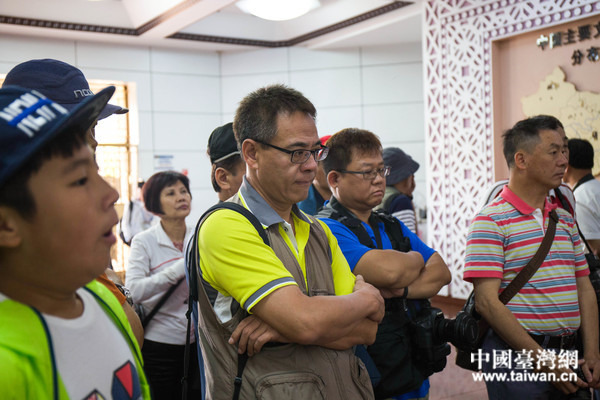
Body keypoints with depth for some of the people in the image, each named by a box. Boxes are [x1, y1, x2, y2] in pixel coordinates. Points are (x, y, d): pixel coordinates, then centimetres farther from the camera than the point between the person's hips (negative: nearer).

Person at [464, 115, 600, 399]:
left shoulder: (565, 219, 12)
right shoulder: (491, 221, -11)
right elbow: (487, 302, -17)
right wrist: (542, 360, -17)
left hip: (568, 352, 6)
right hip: (516, 356, -6)